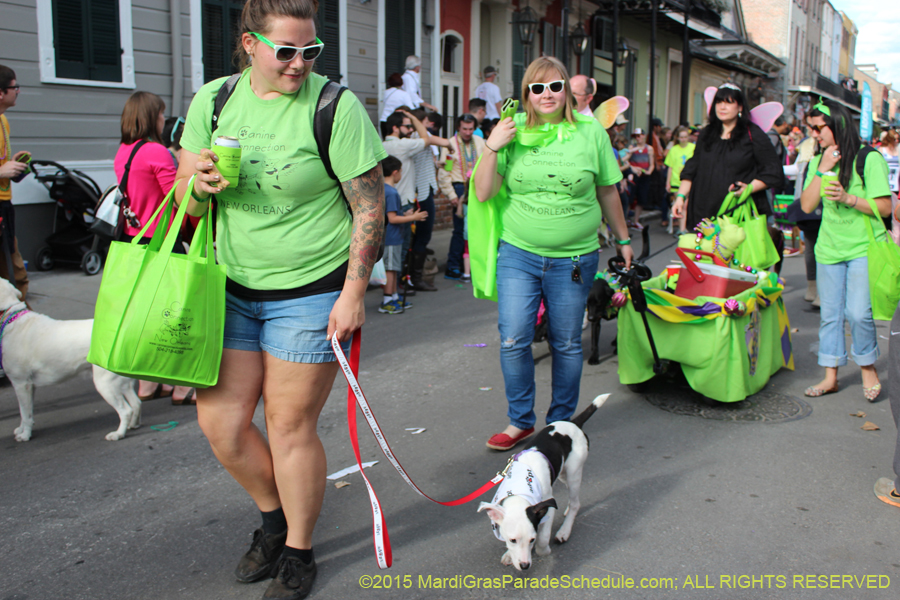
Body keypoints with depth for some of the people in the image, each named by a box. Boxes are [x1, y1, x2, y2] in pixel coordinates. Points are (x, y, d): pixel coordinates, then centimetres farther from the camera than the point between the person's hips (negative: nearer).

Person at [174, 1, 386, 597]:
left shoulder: (336, 106, -10)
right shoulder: (213, 100, 4)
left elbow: (370, 206, -10)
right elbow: (186, 200, 10)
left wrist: (354, 292, -14)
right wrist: (198, 183, -13)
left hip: (311, 291, -5)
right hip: (233, 286, 5)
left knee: (290, 426, 2)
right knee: (219, 420, 7)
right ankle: (274, 516, 35)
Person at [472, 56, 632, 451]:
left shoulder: (591, 132, 1)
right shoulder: (513, 132, 2)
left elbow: (607, 193, 10)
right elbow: (484, 193, -1)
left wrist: (623, 240, 17)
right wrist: (492, 148, -13)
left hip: (574, 260, 0)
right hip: (518, 255, 1)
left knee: (566, 345, 8)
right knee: (513, 340, -2)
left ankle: (561, 422, 27)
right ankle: (521, 421, 18)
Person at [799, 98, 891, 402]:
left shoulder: (869, 159, -8)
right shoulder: (818, 161, 8)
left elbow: (884, 207, -9)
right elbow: (806, 205, 0)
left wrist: (848, 198, -22)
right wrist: (822, 170, -9)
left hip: (863, 248, -5)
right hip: (828, 248, 5)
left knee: (858, 313, -12)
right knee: (830, 314, 7)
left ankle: (868, 368, 12)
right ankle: (830, 376, 17)